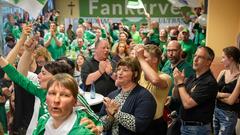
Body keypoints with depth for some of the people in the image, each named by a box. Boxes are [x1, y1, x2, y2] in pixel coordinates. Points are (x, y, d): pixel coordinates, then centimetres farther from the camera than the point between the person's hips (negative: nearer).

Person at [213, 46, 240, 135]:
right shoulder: (222, 72, 2)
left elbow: (231, 101, -18)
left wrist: (218, 95, -6)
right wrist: (224, 95, -16)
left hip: (229, 115, -5)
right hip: (216, 110, 5)